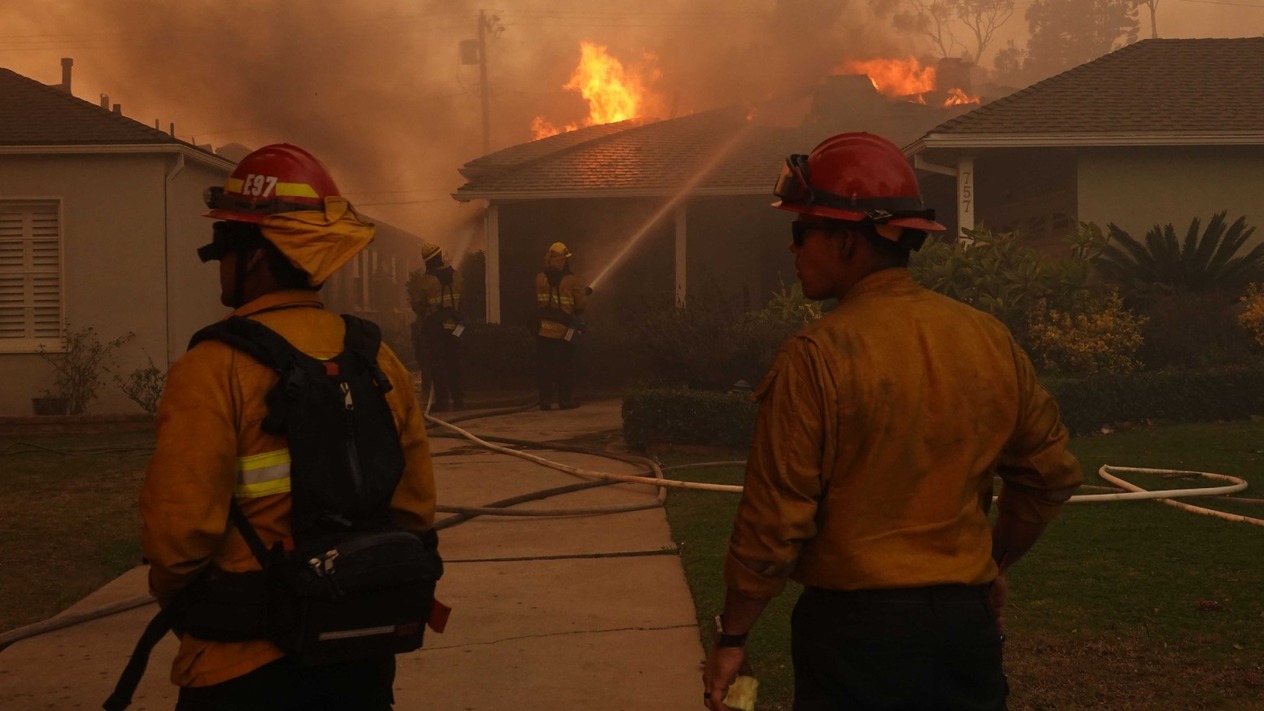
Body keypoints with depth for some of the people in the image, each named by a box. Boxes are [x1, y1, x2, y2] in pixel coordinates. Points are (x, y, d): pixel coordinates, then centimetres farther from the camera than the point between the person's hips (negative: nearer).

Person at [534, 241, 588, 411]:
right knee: (565, 368, 7)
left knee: (546, 366, 7)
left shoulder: (540, 279, -1)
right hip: (565, 332, -2)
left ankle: (545, 400, 4)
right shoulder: (572, 280, -8)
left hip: (544, 331, 2)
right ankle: (565, 400, 7)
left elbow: (538, 302, 7)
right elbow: (580, 307, -4)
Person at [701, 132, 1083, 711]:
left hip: (855, 626, -4)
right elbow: (1050, 475, 10)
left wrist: (732, 639, -3)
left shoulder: (816, 358, -15)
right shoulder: (992, 340, 0)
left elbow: (775, 518, -14)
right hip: (968, 621, 5)